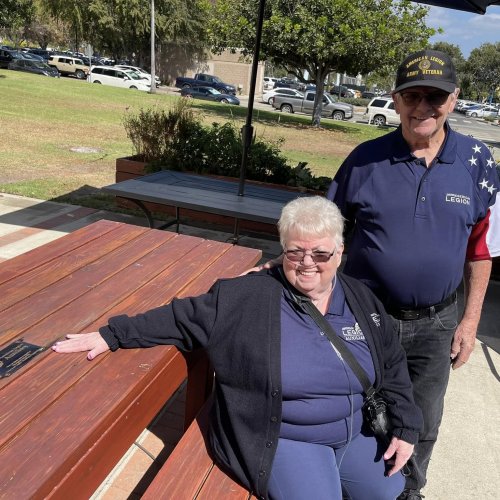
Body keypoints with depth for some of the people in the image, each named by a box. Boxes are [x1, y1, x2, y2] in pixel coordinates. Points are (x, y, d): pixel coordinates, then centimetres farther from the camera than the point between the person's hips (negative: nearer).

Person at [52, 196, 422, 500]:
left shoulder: (362, 301, -2)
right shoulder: (249, 298, -16)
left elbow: (393, 368, 7)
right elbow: (183, 318, -13)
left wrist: (405, 427, 2)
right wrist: (113, 335, -16)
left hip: (355, 433, 5)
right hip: (283, 437, -5)